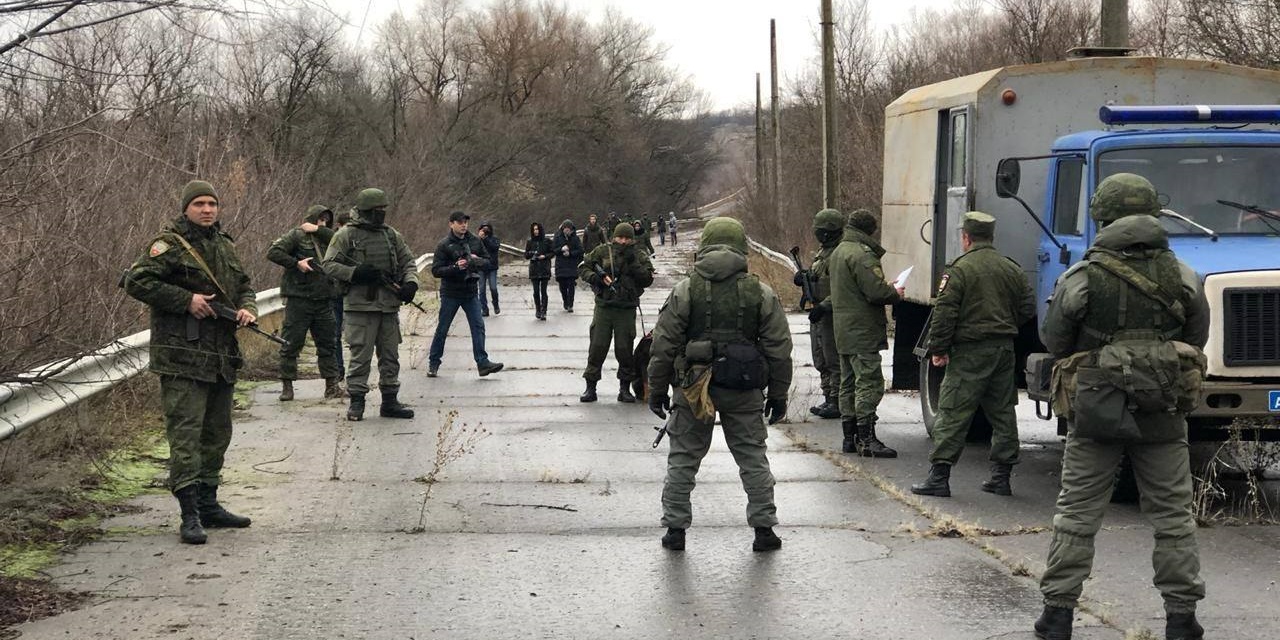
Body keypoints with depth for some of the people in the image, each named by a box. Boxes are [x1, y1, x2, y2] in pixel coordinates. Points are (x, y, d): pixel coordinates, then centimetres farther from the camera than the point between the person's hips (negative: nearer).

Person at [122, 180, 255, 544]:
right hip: (182, 357, -8)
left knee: (217, 432, 14)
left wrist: (247, 308, 1)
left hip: (222, 357, 8)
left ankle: (208, 504, 25)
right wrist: (187, 300, -18)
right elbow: (136, 282, -14)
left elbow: (243, 286, 24)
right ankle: (190, 515, -12)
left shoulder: (225, 246, 16)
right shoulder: (170, 246, -7)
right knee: (185, 432, -10)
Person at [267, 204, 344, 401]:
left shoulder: (324, 237, 15)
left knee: (328, 344, 8)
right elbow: (273, 252, -10)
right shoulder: (296, 235, -2)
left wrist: (318, 230, -5)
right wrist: (296, 263, -16)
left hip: (323, 300, 6)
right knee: (291, 343, 0)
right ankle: (287, 386, 6)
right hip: (299, 299, -6)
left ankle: (332, 385, 13)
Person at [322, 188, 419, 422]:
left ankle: (390, 401, 16)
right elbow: (329, 264, -7)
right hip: (360, 305, -5)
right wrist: (356, 273, -19)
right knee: (360, 355, -4)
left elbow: (408, 262, 17)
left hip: (389, 305, 5)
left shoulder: (393, 236, 13)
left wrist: (410, 283, -3)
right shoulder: (346, 235, -3)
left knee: (390, 356, 9)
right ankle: (356, 402, 3)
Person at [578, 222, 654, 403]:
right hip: (603, 306, 0)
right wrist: (596, 278, -10)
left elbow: (648, 279, -5)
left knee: (624, 348, 2)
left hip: (627, 309, 0)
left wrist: (632, 262, -15)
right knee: (597, 346, 0)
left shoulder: (639, 256, 5)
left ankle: (625, 388, 13)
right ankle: (590, 387, 8)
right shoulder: (602, 251, 4)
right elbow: (583, 268, 8)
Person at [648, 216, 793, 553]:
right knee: (753, 457, 11)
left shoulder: (685, 291, -4)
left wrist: (658, 389, 7)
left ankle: (675, 528, 11)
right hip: (744, 391, 1)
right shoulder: (761, 293, 0)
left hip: (693, 388, -1)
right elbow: (779, 348, 3)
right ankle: (763, 529, 11)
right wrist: (778, 395, 11)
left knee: (683, 458, 10)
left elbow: (663, 344, -2)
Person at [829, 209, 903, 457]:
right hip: (863, 332, -10)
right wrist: (895, 294, -3)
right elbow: (876, 292, -23)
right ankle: (867, 439, -11)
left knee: (848, 384, 14)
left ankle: (850, 437, 19)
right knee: (869, 383, -9)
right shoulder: (861, 254, -16)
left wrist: (888, 290, 20)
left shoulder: (838, 252, 17)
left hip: (843, 331, 10)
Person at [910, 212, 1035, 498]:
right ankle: (1001, 476, 15)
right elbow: (1028, 307, 13)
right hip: (1005, 351, 6)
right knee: (1003, 413, 12)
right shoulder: (1013, 270, 10)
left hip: (970, 352, -6)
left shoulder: (960, 269, -9)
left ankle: (939, 476, -7)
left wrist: (938, 349, -6)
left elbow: (944, 313, -13)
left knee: (952, 413, -4)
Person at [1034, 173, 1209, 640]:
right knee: (1173, 517, 10)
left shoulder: (1080, 278, -9)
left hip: (1094, 412, -1)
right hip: (1163, 418, 1)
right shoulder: (1182, 278, -3)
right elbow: (1197, 339, 9)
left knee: (1076, 514, 8)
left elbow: (1053, 340, 0)